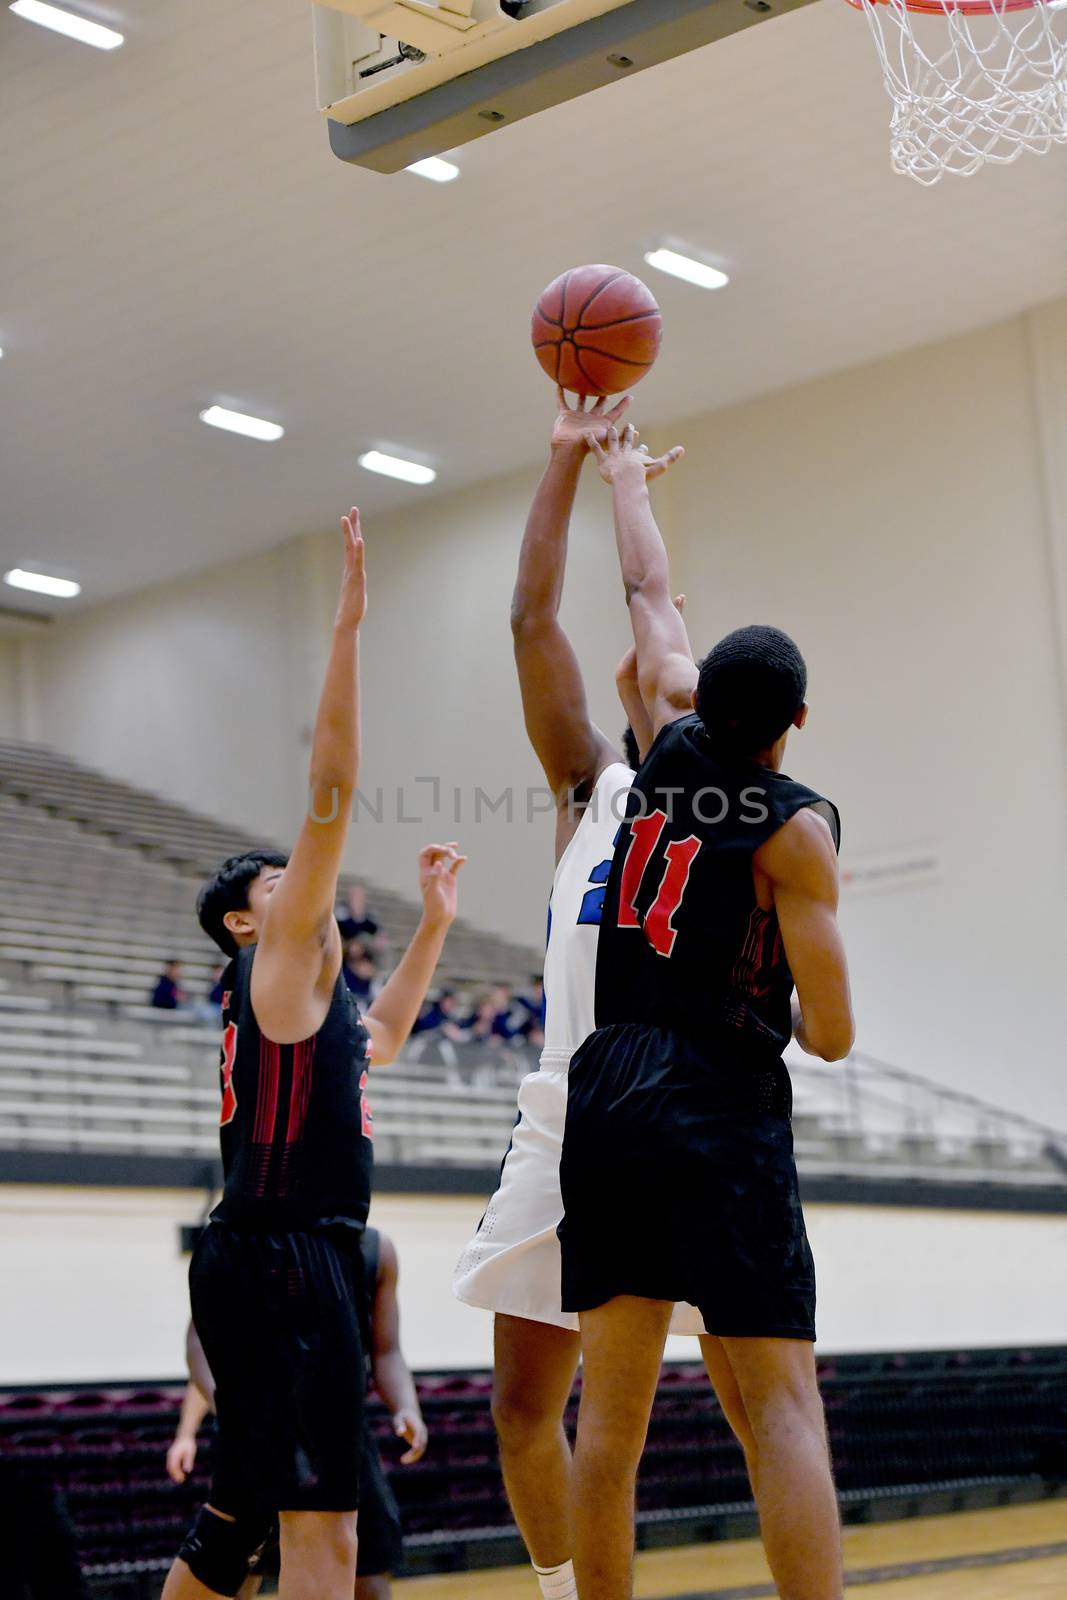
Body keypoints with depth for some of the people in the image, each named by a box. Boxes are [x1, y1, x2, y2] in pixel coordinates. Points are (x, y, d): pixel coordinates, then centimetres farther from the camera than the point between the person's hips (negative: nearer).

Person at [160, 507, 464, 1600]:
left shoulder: (293, 991, 22)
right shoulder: (279, 960, -2)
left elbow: (375, 1039, 43)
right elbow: (331, 788, -11)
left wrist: (433, 922, 40)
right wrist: (347, 628, -13)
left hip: (259, 1259, 10)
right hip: (279, 1256, -10)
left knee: (236, 1511, 16)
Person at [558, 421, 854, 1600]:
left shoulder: (671, 749, 7)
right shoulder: (796, 826, -8)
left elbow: (650, 599, 25)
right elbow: (831, 1035, -10)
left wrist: (623, 478, 40)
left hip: (608, 1099, 6)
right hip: (722, 1112, -5)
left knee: (610, 1406, 6)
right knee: (780, 1402, -8)